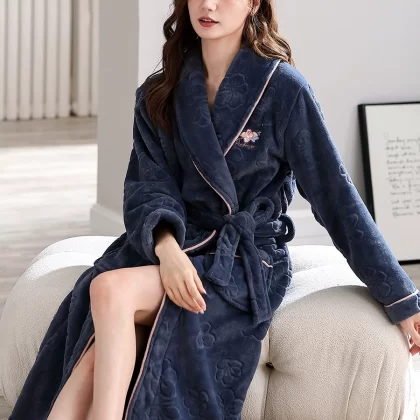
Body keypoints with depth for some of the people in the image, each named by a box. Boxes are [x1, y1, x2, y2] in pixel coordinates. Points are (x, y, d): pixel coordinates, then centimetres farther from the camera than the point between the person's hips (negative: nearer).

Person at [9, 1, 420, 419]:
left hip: (248, 258, -3)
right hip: (176, 244, 4)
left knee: (112, 290, -31)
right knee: (95, 352, -28)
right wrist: (166, 245, -25)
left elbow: (334, 193, -4)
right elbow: (149, 185, 0)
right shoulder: (159, 94, 8)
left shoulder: (282, 88, -5)